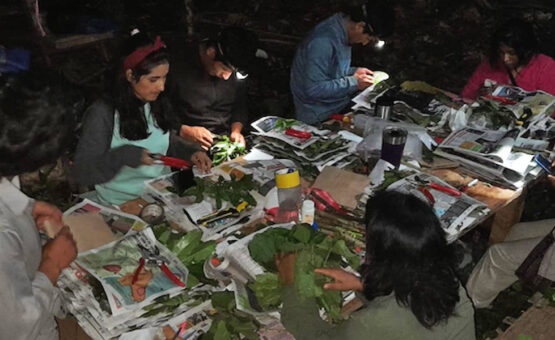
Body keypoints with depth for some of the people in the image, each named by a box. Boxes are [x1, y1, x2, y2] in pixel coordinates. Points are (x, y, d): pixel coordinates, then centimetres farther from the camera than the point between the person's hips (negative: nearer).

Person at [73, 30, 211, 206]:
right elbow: (81, 172, -13)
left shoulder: (158, 103, 3)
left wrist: (191, 152, 1)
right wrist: (123, 156, -28)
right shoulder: (102, 113, -15)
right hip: (123, 203, -6)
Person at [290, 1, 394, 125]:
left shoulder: (341, 31, 5)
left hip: (340, 105, 9)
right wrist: (353, 82, -19)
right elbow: (314, 89, -27)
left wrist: (353, 72, 4)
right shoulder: (322, 41, -24)